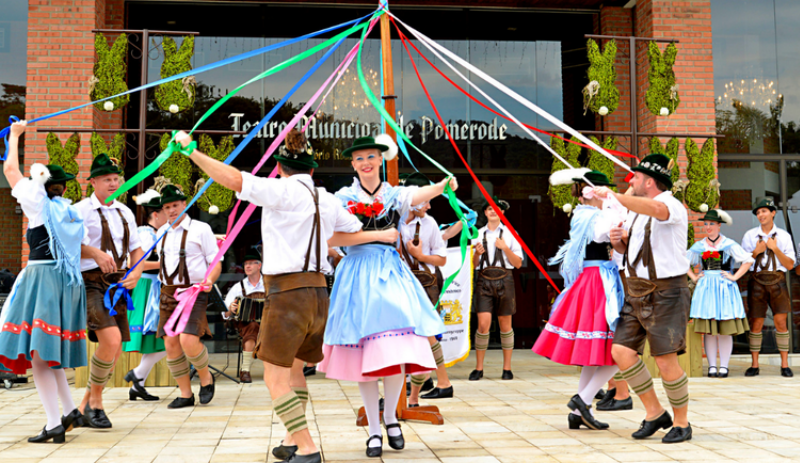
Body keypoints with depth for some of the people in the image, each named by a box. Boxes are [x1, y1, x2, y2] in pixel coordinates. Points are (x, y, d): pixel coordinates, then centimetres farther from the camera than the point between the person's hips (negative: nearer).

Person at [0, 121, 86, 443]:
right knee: (49, 351, 18)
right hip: (69, 281, 7)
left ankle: (55, 424, -10)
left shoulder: (39, 204, -1)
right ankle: (70, 411, 18)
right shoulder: (72, 211, 14)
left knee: (37, 351, -6)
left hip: (42, 277, -7)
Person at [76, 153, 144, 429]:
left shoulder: (125, 212, 15)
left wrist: (136, 273, 0)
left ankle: (86, 405, 27)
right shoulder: (81, 210, -4)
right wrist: (96, 253, -29)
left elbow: (136, 248, 18)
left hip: (117, 283, 7)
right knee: (111, 340, -23)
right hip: (90, 283, -7)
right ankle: (95, 401, -1)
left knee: (115, 353, 8)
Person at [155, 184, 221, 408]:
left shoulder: (200, 229, -1)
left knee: (188, 340, -21)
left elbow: (216, 263, -2)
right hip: (168, 293, 6)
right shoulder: (162, 232, 16)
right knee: (170, 342, -1)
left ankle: (206, 377, 8)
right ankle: (185, 394, 11)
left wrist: (209, 280, -19)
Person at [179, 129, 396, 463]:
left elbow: (233, 178, -18)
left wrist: (192, 151, -10)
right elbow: (353, 232, 23)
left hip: (287, 290, -8)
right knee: (293, 367, 23)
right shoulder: (326, 199, 12)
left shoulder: (283, 191, -9)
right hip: (317, 290, 8)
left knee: (275, 378, -2)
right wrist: (379, 236, 43)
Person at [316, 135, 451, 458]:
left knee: (397, 351, -7)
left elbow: (421, 194, -13)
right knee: (363, 355, -1)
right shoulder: (344, 198, 8)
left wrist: (444, 186, -32)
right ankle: (374, 430, 13)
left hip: (389, 271, 1)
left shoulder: (395, 195, 9)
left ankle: (390, 417, 17)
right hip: (357, 271, -1)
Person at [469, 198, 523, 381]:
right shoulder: (479, 234, 10)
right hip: (484, 280, 0)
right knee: (483, 324, -8)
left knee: (505, 324, 5)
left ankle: (507, 368, 14)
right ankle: (479, 368, 2)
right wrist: (477, 253, -9)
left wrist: (505, 248, -11)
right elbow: (475, 264, 11)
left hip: (504, 279, 0)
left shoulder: (510, 234, 7)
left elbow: (518, 263, 2)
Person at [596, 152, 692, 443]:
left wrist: (612, 196, -37)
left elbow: (656, 209, -39)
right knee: (621, 352, 0)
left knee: (666, 361, -9)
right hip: (636, 292, 8)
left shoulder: (673, 206, -12)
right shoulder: (635, 210, 15)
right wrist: (617, 240, 4)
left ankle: (682, 423, 13)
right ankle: (655, 413, 16)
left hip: (666, 292, -8)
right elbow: (626, 248, 28)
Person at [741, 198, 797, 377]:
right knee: (756, 322, 0)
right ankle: (754, 365, 8)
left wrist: (775, 248, -11)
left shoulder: (784, 236, 6)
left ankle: (784, 365, 5)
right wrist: (756, 251, -9)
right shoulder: (750, 236, 7)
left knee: (781, 321, -4)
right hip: (757, 280, 0)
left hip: (777, 280, 0)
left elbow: (790, 265, 2)